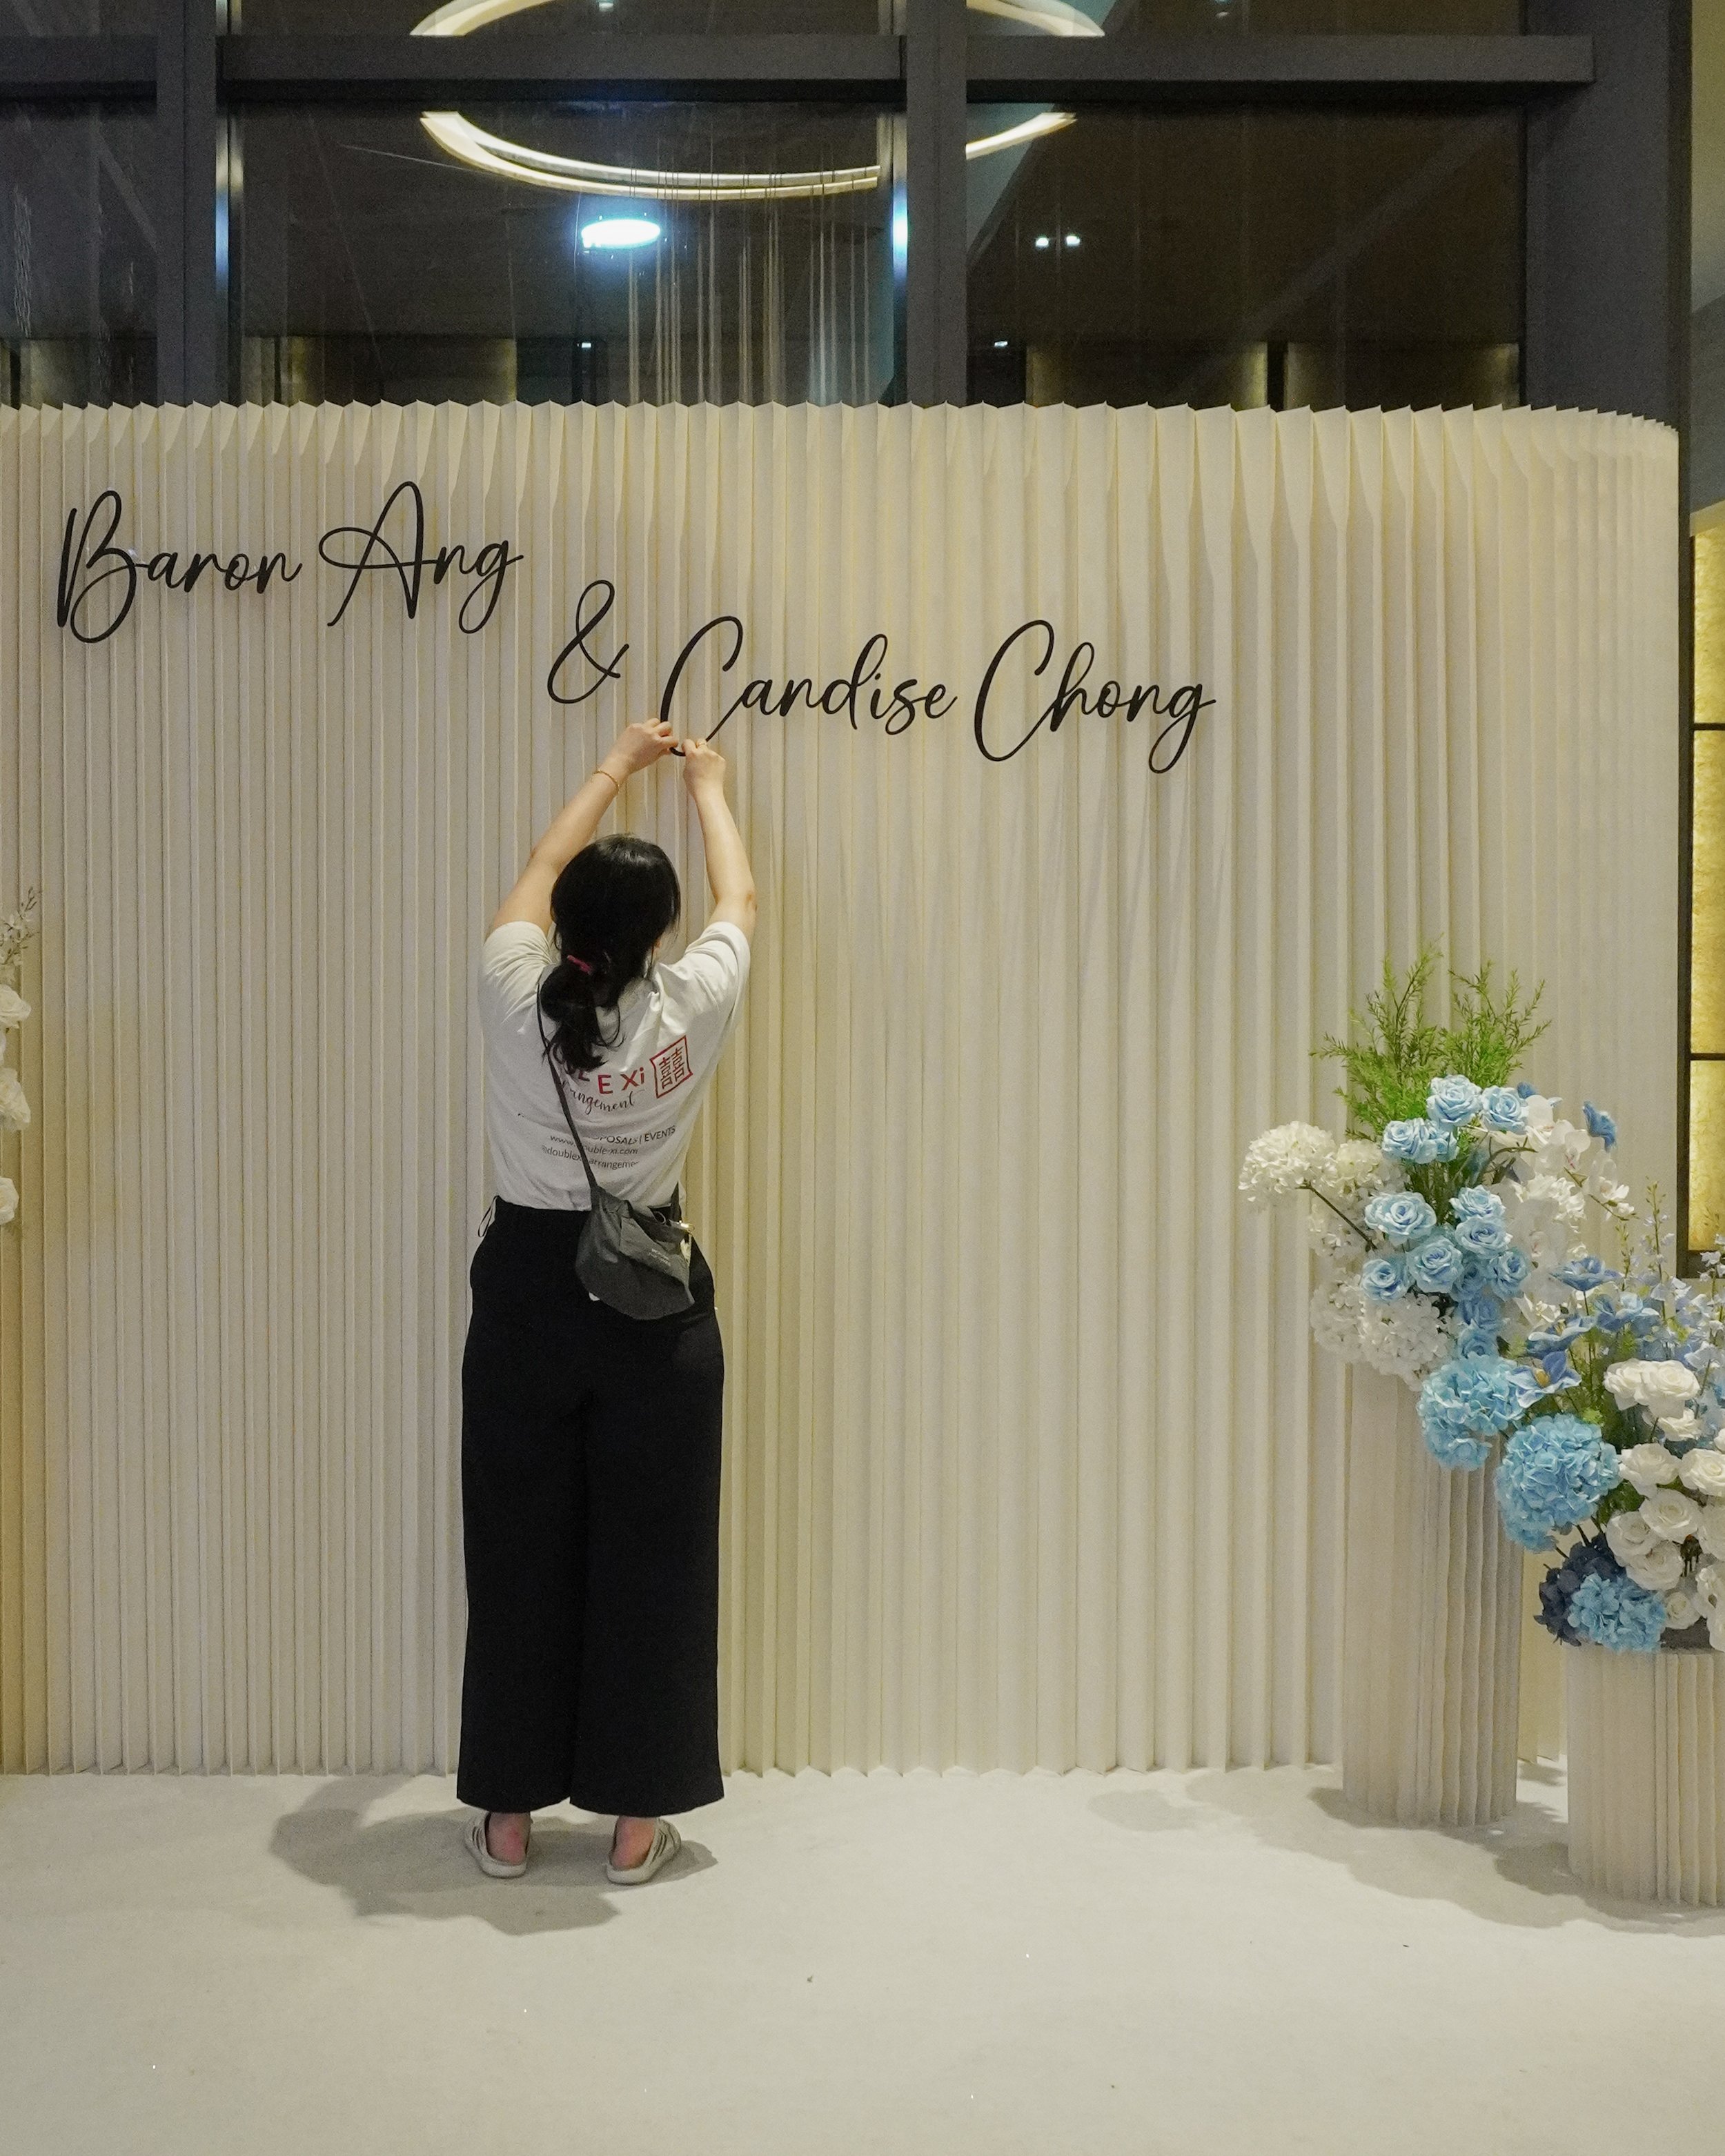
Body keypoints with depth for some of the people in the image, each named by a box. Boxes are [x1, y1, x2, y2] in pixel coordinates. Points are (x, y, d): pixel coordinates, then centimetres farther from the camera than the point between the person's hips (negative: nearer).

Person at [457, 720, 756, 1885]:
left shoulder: (515, 996, -10)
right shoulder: (690, 1010, -12)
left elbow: (542, 870, 11)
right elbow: (741, 899, 9)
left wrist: (617, 769, 26)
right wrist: (709, 784, 27)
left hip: (526, 1287, 1)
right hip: (653, 1299, -1)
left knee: (520, 1547, 10)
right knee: (649, 1552, 7)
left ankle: (510, 1814, 19)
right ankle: (636, 1822, 14)